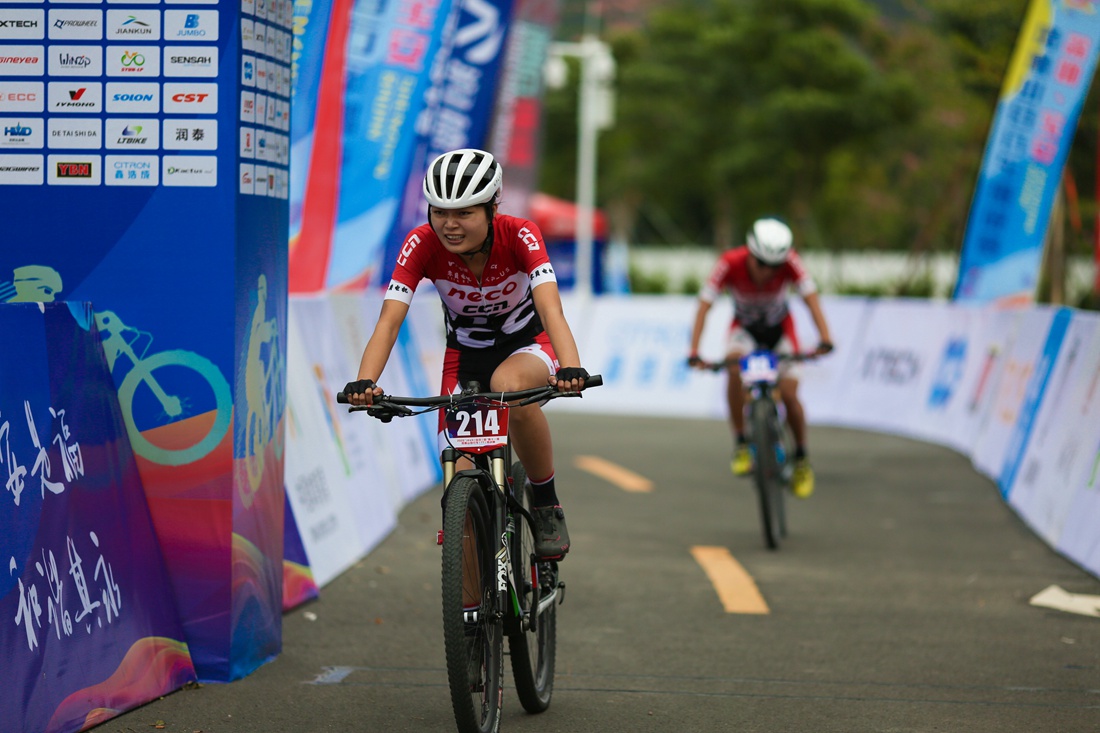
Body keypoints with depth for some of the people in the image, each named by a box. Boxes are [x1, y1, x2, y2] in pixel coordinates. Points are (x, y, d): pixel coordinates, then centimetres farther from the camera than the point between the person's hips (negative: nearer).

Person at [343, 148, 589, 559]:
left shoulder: (519, 236, -26)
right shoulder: (423, 244, -22)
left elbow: (550, 308, -40)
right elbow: (390, 319, -30)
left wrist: (571, 368, -59)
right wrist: (364, 382, -49)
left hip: (526, 347, -2)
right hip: (465, 356, 2)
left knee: (509, 386, -38)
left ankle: (547, 505, -19)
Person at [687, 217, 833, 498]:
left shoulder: (790, 262, -29)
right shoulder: (730, 264, -31)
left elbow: (810, 297, -35)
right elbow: (704, 305, -32)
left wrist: (824, 339, -51)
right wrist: (694, 353, -42)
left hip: (780, 328, 1)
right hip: (745, 328, 0)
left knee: (789, 394, -13)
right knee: (735, 368, -33)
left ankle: (801, 458, 14)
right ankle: (741, 444, -20)